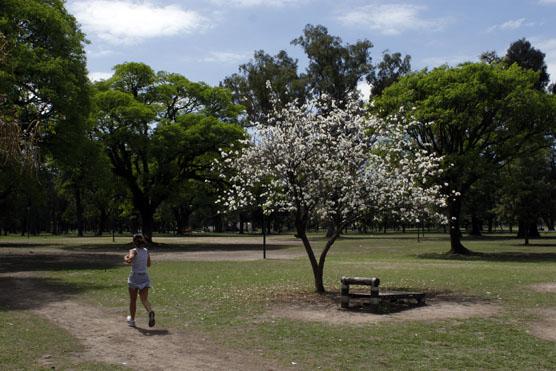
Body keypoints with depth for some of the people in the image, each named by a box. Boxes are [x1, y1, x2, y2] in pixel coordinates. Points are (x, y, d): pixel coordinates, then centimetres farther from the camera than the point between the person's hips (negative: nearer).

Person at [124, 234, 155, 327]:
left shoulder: (133, 251, -9)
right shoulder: (146, 251, 8)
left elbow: (130, 260, -29)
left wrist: (125, 259, -7)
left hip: (134, 277, -4)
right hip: (144, 277, 4)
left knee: (133, 300, 14)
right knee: (144, 300, -1)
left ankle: (132, 320, 27)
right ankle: (150, 312, -32)